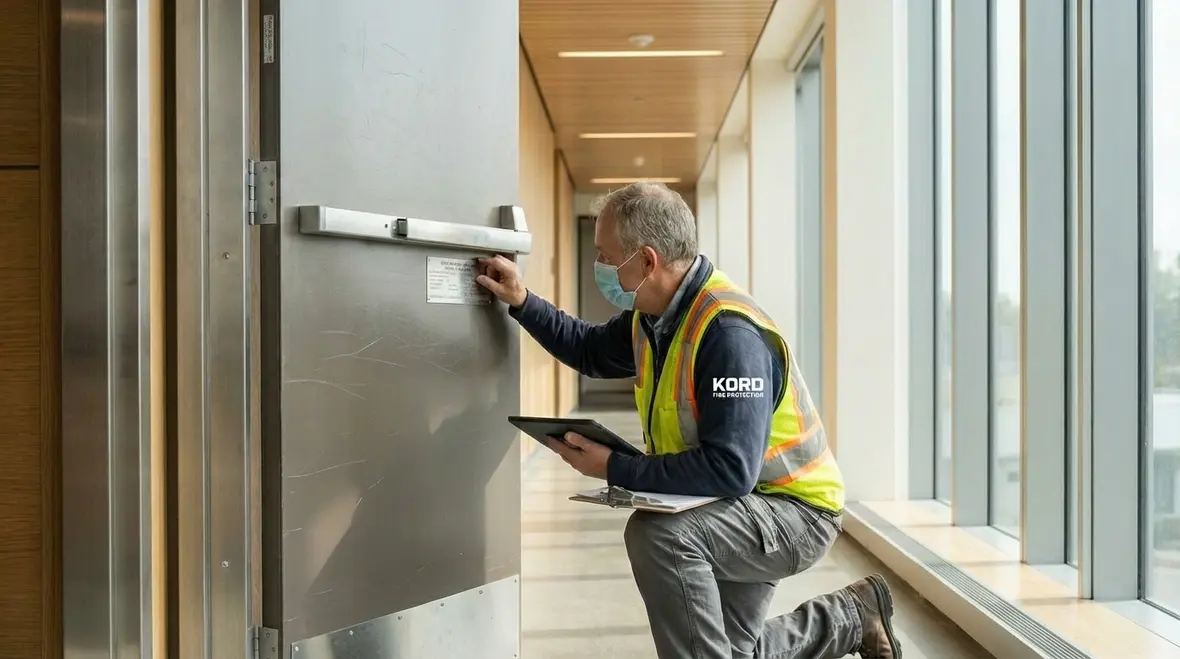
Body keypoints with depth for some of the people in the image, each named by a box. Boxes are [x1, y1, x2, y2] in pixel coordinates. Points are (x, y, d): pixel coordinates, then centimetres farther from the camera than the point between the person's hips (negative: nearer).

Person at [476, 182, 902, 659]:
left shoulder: (731, 333, -31)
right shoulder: (654, 316, -2)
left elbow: (730, 470, -36)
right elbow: (591, 350, 19)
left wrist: (615, 469, -30)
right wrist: (522, 302, 8)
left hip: (793, 511, -9)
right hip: (737, 508, 9)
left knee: (657, 534, -33)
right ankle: (852, 616, 31)